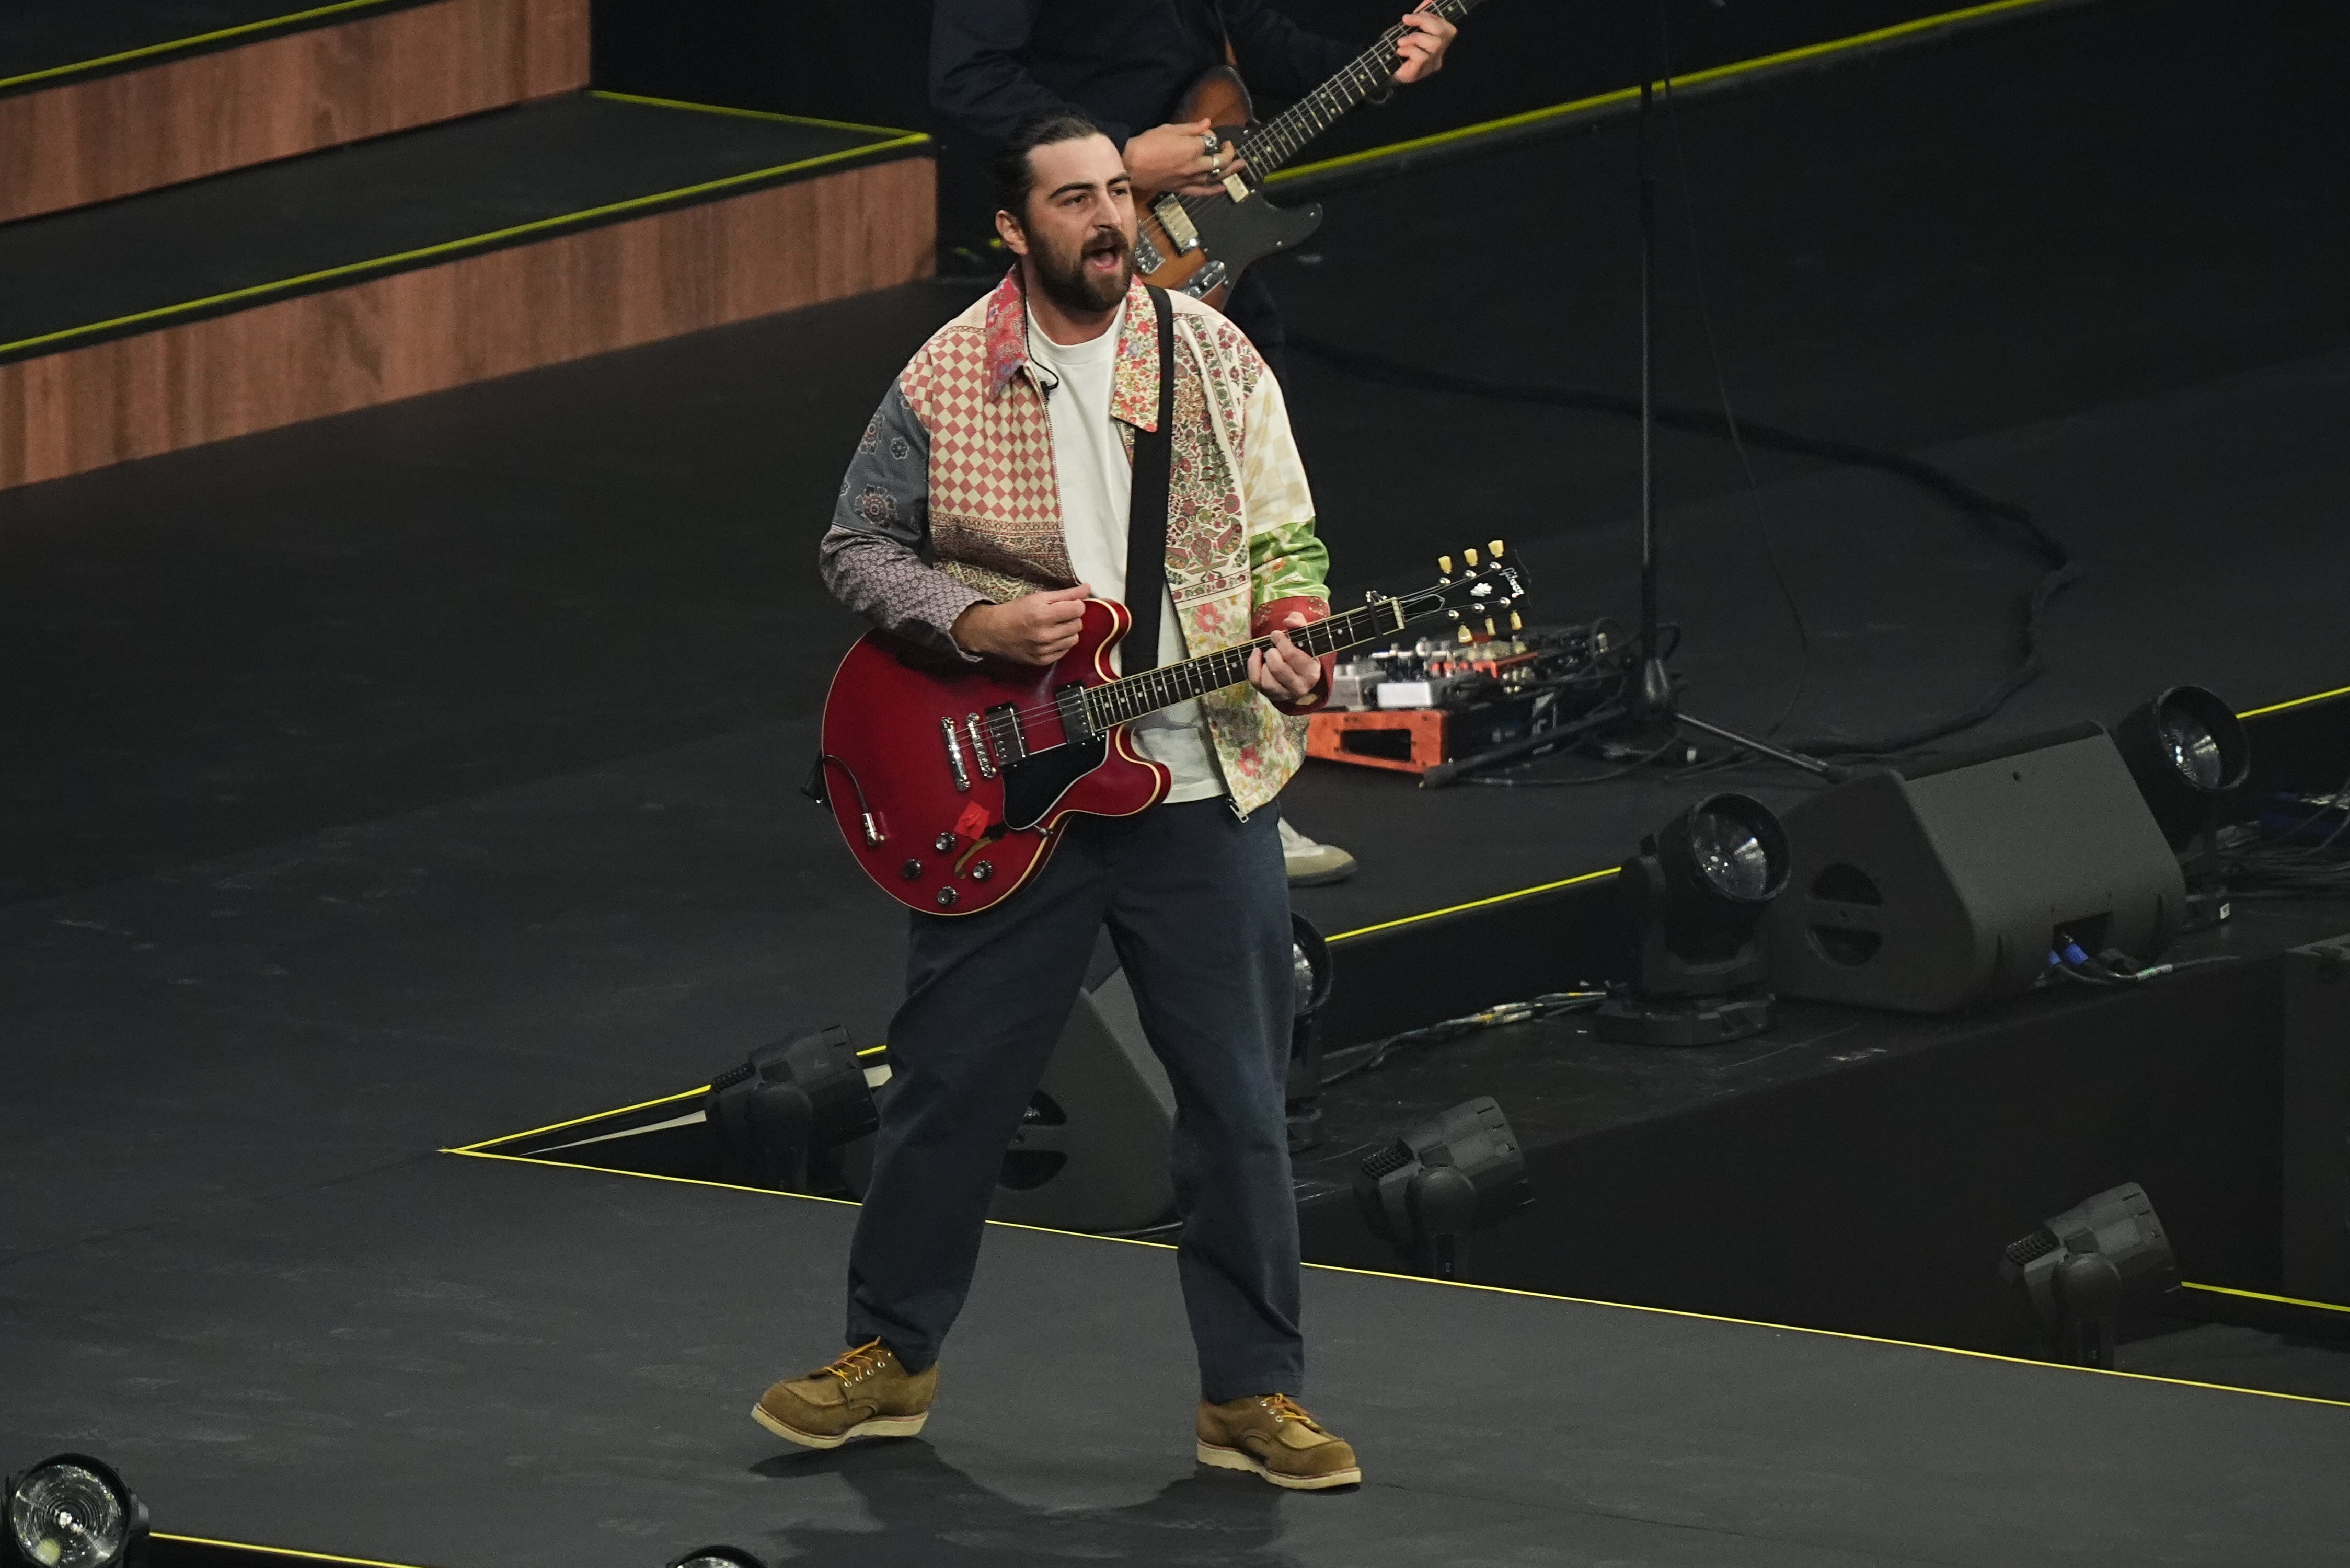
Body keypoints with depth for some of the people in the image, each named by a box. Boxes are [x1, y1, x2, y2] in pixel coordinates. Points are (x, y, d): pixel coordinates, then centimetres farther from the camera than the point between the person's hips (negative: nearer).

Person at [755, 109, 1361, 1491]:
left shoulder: (1211, 355, 1)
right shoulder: (946, 381, -2)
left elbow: (1285, 537, 5)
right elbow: (858, 548, 4)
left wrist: (1294, 640, -15)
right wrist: (975, 623, -13)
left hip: (1204, 782, 1)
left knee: (1240, 1098, 2)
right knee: (952, 1081, 6)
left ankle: (1255, 1390, 10)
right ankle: (892, 1352, 22)